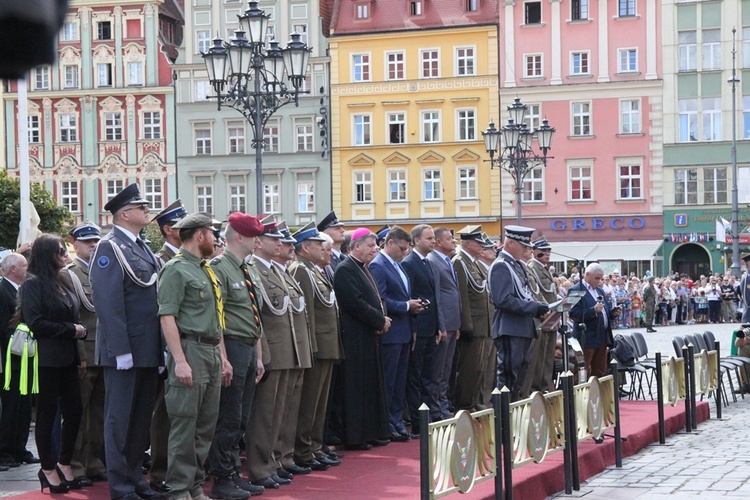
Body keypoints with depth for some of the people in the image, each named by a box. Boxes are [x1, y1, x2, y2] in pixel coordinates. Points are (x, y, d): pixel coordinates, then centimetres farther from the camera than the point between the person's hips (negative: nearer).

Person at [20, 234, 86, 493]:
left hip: (67, 358, 7)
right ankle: (48, 469, 12)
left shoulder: (62, 283, 15)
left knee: (74, 411, 6)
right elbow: (35, 323, -15)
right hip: (47, 359, -7)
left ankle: (64, 464, 20)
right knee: (47, 414, 2)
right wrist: (71, 330, -11)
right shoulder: (34, 283, -8)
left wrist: (80, 331, 0)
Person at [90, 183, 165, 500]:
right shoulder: (110, 248, -11)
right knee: (120, 419, -1)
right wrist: (121, 350, -22)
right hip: (125, 351, -9)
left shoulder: (142, 248, 16)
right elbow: (107, 303, -18)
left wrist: (161, 348, 15)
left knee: (142, 418, 15)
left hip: (149, 351, 9)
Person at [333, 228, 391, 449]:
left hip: (370, 336, 10)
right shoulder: (346, 270, -14)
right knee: (357, 387, -5)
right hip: (356, 338, -10)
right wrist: (380, 321, -14)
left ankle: (369, 432, 20)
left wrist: (382, 320, -1)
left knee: (370, 385, 13)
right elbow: (355, 303, -22)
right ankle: (355, 436, 1)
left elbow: (375, 299, 19)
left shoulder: (363, 269, 16)